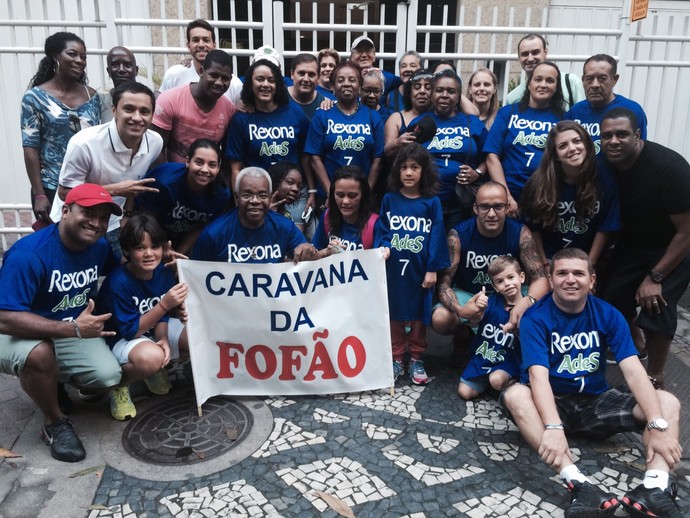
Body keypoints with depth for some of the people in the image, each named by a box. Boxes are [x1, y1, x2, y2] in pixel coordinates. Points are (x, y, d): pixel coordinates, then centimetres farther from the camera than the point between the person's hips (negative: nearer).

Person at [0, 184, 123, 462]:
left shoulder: (99, 246, -7)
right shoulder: (28, 254, -28)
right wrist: (73, 329, -41)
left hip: (75, 330, 6)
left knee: (109, 376, -17)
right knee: (40, 354, -39)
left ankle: (60, 378, 19)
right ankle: (55, 423, -10)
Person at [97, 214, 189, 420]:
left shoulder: (164, 273, -10)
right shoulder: (118, 282, -27)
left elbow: (162, 316, 0)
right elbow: (130, 330, -24)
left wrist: (163, 339, -21)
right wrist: (165, 304, -35)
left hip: (152, 330, 7)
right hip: (120, 340, -7)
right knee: (151, 357, -40)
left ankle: (156, 368, 12)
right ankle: (117, 385, -6)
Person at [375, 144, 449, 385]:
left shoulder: (432, 202, -2)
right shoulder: (389, 199, 3)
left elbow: (436, 236, -4)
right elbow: (381, 230, 5)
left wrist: (432, 269, -7)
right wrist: (383, 249, -14)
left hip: (419, 270, -1)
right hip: (393, 268, 1)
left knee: (419, 315, 10)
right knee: (394, 313, 10)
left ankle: (416, 361, 23)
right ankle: (396, 360, 23)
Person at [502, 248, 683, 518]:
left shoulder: (608, 315, -4)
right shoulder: (535, 318, -14)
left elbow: (634, 371, -14)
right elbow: (538, 375, -27)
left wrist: (658, 426, -27)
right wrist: (553, 427, -43)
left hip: (596, 402, 4)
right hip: (553, 403, -3)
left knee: (668, 402, -13)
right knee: (515, 395, -35)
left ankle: (654, 487, -35)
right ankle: (579, 484, -45)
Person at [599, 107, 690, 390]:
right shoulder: (604, 165, -14)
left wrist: (655, 277, -22)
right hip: (632, 243, 5)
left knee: (656, 305, -18)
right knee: (610, 297, 1)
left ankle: (655, 378, 4)